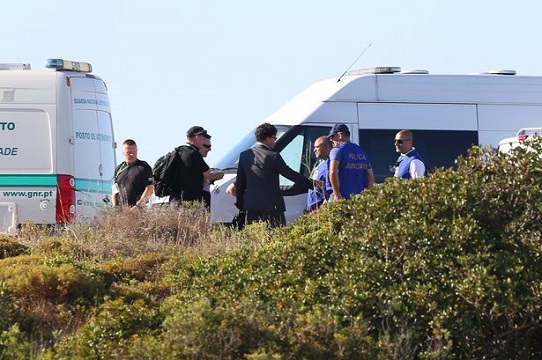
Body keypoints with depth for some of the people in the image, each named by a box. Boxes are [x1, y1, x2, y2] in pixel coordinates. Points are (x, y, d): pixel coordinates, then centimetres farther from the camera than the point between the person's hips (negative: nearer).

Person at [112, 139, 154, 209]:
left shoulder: (144, 167, 4)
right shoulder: (119, 168, 20)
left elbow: (150, 189, -4)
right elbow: (114, 190, 22)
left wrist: (139, 205, -14)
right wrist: (115, 206, 6)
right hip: (121, 209, 4)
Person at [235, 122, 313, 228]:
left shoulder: (244, 155, 8)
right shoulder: (273, 156, -9)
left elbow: (240, 182, 13)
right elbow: (291, 175, -6)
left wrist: (240, 204, 20)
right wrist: (313, 185, 2)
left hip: (250, 205, 5)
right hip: (271, 205, -5)